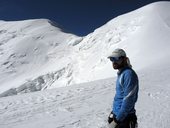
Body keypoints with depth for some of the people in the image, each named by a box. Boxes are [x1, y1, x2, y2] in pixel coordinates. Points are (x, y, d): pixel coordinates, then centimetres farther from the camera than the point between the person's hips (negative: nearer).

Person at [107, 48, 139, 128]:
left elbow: (128, 100, -24)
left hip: (123, 118, -8)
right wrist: (114, 112, 16)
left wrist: (117, 120, -20)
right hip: (118, 114, 8)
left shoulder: (129, 74, -21)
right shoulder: (121, 73, 7)